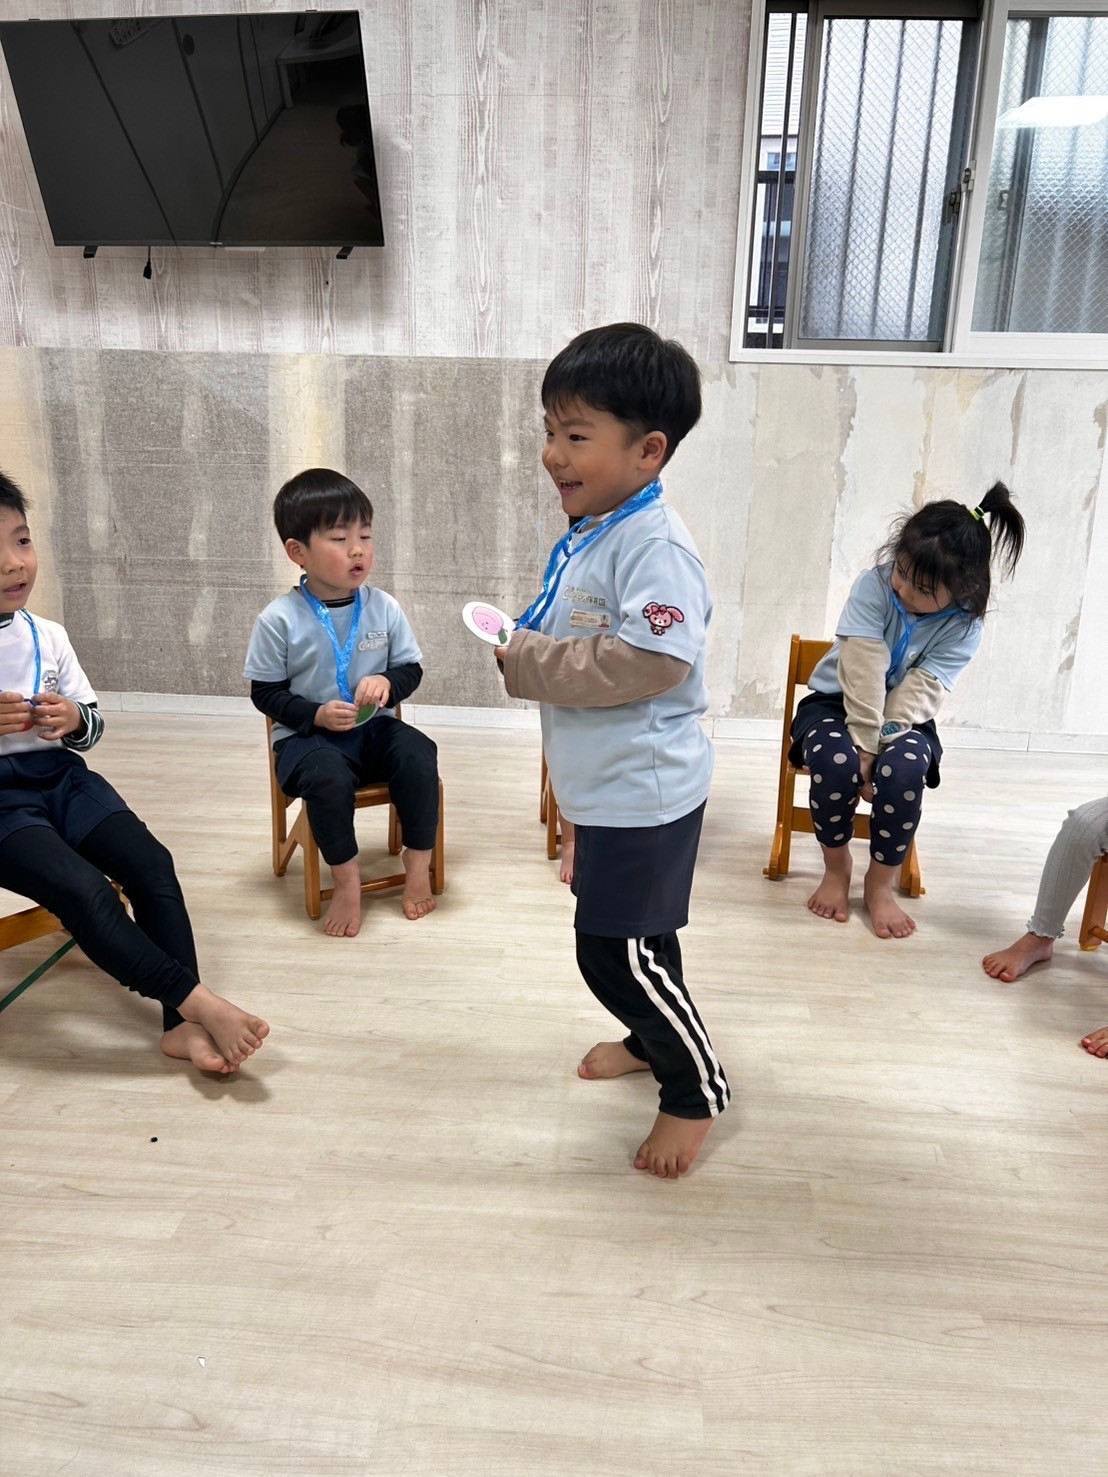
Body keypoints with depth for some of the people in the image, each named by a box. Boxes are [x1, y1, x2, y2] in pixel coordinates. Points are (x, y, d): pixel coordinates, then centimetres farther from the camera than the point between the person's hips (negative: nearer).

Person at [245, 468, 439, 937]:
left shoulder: (383, 608, -2)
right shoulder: (280, 619, -10)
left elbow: (411, 668, 7)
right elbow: (265, 692, -4)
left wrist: (389, 682, -17)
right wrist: (316, 714, -18)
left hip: (374, 727, 3)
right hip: (307, 736, -3)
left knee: (418, 755, -26)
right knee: (328, 776, -34)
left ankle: (418, 862, -6)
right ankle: (346, 879, -12)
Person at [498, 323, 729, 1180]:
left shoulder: (655, 546, -23)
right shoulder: (585, 537, 8)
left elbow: (646, 661, -32)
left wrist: (525, 660, -22)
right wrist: (520, 645, 1)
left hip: (645, 793, -10)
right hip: (607, 788, 10)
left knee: (616, 951, 0)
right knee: (631, 940, 25)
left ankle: (698, 1091, 22)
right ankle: (652, 1037, 49)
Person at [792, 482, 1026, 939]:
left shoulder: (963, 626, -15)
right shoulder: (873, 586, -20)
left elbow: (918, 694, -21)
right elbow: (863, 674, -24)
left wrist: (878, 747, -31)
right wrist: (863, 747, -27)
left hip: (905, 720, 1)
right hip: (837, 702, 0)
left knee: (905, 767, -34)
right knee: (836, 761, -34)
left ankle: (880, 883, -10)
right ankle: (836, 868, -6)